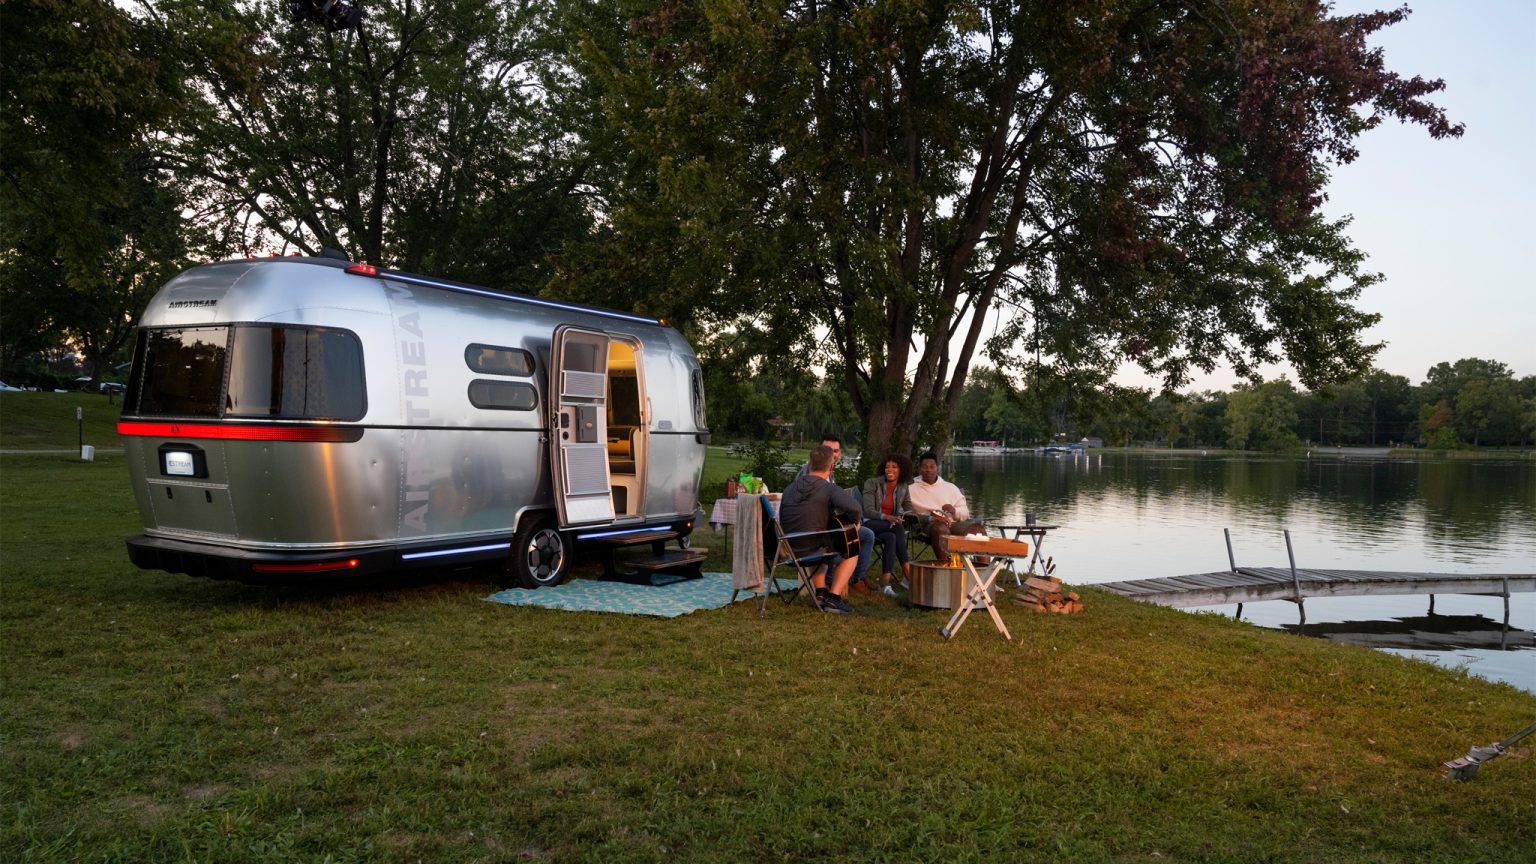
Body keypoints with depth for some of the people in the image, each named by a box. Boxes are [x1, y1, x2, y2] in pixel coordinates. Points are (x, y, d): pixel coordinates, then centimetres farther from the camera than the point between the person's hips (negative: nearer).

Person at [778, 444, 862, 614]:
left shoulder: (789, 489, 7)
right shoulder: (830, 489, -12)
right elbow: (854, 507, -29)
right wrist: (854, 522, -5)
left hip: (786, 551, 6)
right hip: (811, 549, -6)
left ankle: (820, 592, 27)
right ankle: (833, 597, 6)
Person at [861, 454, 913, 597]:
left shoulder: (903, 487, 7)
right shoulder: (872, 483, -6)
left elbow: (908, 508, 11)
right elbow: (868, 511, -14)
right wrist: (886, 517, -32)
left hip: (890, 526, 4)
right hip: (870, 524, -4)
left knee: (891, 538, -35)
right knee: (898, 527, -34)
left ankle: (885, 582, -42)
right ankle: (907, 573, -37)